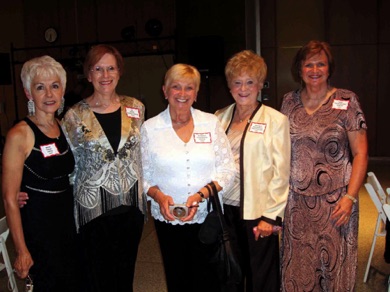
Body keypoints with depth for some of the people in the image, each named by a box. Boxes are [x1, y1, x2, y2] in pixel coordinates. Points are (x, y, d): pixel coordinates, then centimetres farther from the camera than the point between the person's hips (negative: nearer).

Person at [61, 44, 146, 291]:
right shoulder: (75, 115, -5)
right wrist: (72, 213, -4)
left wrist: (146, 196, 9)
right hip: (94, 208, -2)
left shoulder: (135, 108, 2)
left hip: (131, 204, 3)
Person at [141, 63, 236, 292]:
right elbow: (142, 175, 3)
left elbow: (227, 169, -2)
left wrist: (201, 195, -15)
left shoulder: (211, 123, 0)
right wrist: (158, 195, -16)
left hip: (207, 216, 0)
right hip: (168, 219, 0)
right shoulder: (150, 128, 0)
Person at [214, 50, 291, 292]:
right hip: (225, 209, 4)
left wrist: (271, 215, -10)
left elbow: (281, 172, -7)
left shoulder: (276, 120, -4)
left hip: (258, 212, -3)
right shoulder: (220, 119, 8)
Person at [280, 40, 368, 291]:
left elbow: (360, 154, -5)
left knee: (335, 265, 7)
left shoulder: (346, 101, -4)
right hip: (297, 199, 3)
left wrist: (350, 197, -13)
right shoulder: (289, 101, 6)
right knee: (298, 267, 10)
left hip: (335, 201, -2)